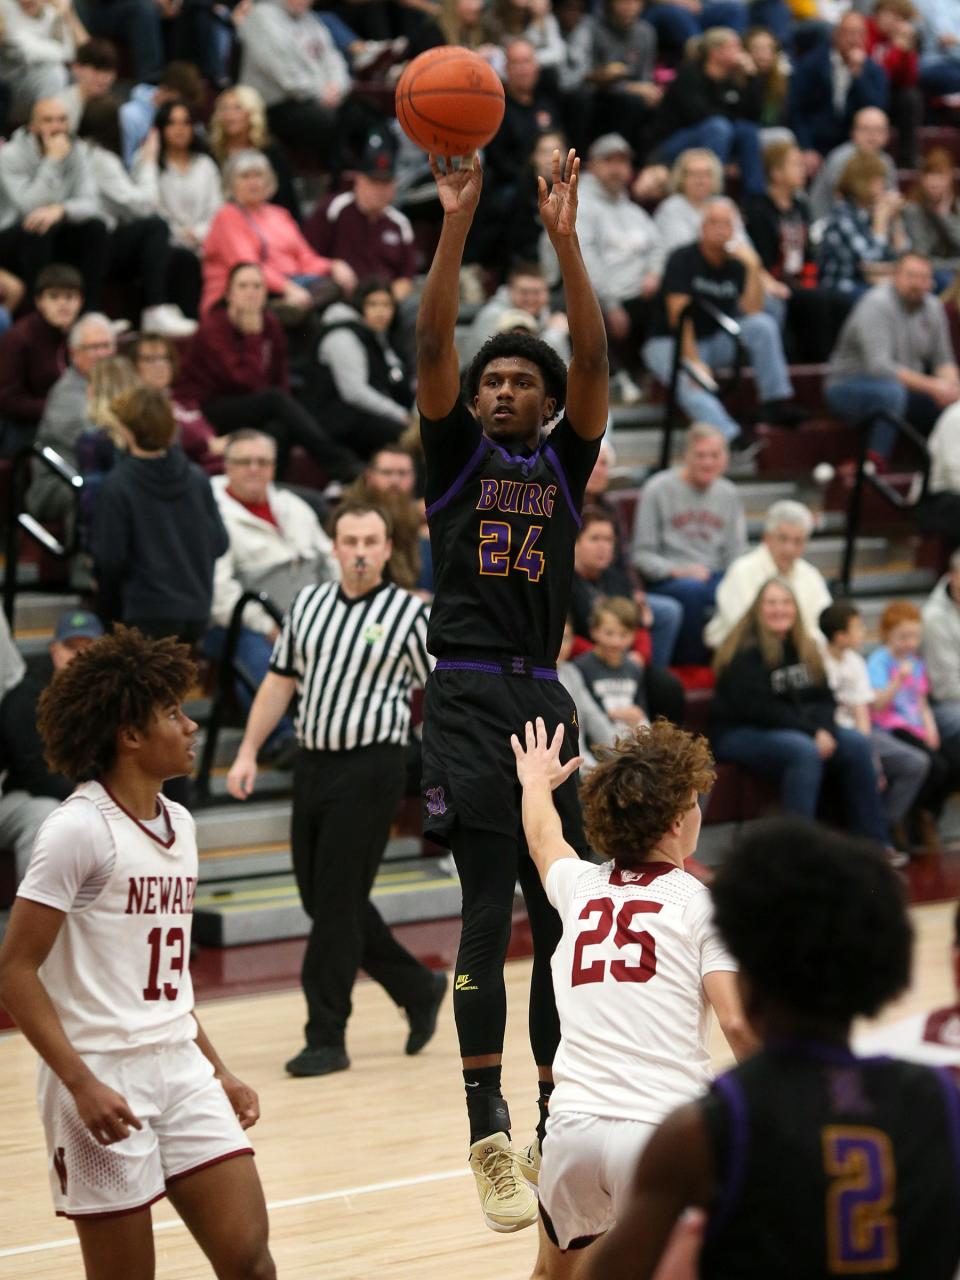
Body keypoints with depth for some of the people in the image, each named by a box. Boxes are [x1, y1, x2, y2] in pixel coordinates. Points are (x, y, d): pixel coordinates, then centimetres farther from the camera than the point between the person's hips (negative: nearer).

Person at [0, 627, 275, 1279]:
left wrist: (217, 1070, 18)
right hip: (103, 1080, -7)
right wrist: (82, 1084, -21)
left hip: (181, 1068, 7)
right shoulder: (79, 829, -12)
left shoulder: (179, 824, 12)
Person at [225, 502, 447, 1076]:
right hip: (313, 764, 6)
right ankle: (419, 989, 28)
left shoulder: (410, 614, -4)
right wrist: (249, 753, 11)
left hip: (371, 768, -6)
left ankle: (327, 1038, 2)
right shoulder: (308, 604, 10)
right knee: (320, 896, 10)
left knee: (337, 901, -7)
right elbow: (280, 681, 16)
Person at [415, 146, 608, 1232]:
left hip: (545, 700, 3)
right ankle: (489, 1141, -10)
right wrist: (456, 224, -15)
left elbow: (593, 362, -2)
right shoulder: (456, 457, 7)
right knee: (489, 915, -10)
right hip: (467, 700, -3)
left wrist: (564, 239, -12)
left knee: (561, 919, 5)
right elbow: (431, 348, -6)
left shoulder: (565, 463, 12)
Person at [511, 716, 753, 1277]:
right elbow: (737, 1023, -9)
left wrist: (537, 783, 60)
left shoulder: (580, 887, 15)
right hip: (662, 1128, -5)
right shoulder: (702, 902, 2)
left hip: (573, 1126, 5)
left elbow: (543, 839, 40)